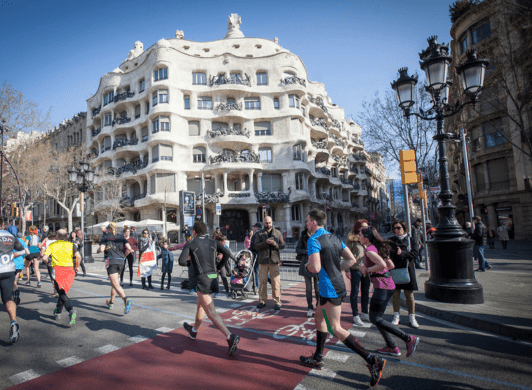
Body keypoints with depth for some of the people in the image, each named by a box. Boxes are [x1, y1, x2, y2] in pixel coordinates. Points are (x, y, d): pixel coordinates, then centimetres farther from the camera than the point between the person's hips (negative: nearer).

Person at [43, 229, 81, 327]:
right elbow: (78, 257, -6)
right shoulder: (71, 244, 7)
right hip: (69, 270, 2)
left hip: (57, 270, -2)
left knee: (62, 293, -5)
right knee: (63, 292, 21)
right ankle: (58, 312, 34)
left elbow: (44, 258, -2)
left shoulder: (52, 245, 9)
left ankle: (71, 311, -27)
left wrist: (47, 263, 20)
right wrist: (76, 267, 10)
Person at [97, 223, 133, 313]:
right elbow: (129, 248, -2)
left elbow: (101, 249, -10)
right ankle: (111, 302, 35)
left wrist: (97, 251, 12)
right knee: (114, 283, 22)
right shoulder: (121, 237, 11)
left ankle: (126, 300, -34)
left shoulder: (105, 237, 4)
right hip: (121, 262, 4)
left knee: (116, 285, -12)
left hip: (111, 262, -4)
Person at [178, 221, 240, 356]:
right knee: (200, 305, 28)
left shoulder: (190, 244, -1)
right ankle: (194, 330, 49)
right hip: (213, 277, 7)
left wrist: (187, 261, 12)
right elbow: (227, 254, -5)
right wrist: (218, 267, 9)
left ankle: (231, 337, -22)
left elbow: (182, 262, -12)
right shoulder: (213, 242, 10)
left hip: (203, 280, -7)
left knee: (211, 313, -8)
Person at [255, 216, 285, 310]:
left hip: (274, 261, 0)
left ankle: (277, 302, 8)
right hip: (263, 261, 0)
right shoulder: (259, 234, 10)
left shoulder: (278, 233, 12)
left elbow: (283, 245, 7)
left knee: (276, 282, -2)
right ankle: (262, 301, 18)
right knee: (262, 282, 5)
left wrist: (275, 244, -12)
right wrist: (266, 242, -16)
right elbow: (256, 246, -1)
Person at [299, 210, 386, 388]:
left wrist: (307, 266, -5)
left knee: (336, 328, -2)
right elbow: (351, 259, 10)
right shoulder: (335, 238, 9)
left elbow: (315, 268, -27)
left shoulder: (313, 241, -17)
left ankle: (372, 360, -3)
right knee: (319, 318, 21)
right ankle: (317, 359, 32)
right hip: (337, 284, 9)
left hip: (329, 288, -9)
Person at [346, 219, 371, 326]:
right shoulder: (352, 238, -8)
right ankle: (355, 316, 14)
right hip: (355, 269, -6)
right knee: (355, 292, 4)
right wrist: (347, 269, -11)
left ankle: (364, 313, 28)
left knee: (366, 291, 14)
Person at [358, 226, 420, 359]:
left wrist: (367, 270, -17)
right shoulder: (378, 248, 14)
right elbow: (391, 265, 19)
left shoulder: (369, 250, -14)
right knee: (375, 317, 15)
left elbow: (382, 265, -29)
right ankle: (392, 347, 20)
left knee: (375, 319, -5)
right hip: (388, 284, 10)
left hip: (382, 286, -10)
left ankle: (409, 339, -4)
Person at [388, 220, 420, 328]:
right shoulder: (391, 240, 10)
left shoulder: (412, 239, 5)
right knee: (395, 294, 3)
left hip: (407, 270, -1)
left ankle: (412, 317, 16)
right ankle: (396, 316, 15)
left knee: (409, 295, 3)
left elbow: (414, 254, -4)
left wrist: (402, 253, -18)